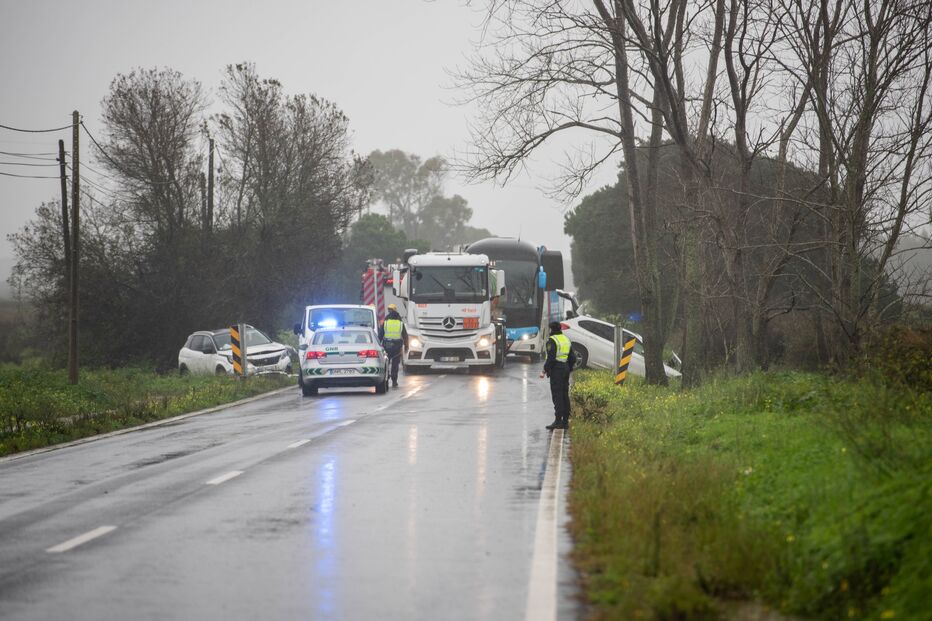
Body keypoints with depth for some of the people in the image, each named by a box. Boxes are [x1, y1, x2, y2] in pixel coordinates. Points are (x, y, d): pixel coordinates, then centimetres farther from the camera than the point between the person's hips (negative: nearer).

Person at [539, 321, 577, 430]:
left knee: (557, 396, -9)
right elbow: (573, 358, 16)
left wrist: (544, 370, -11)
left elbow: (551, 358, -19)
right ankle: (565, 421, 12)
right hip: (566, 368, 8)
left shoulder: (552, 340, -10)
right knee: (565, 395, 10)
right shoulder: (567, 340, 15)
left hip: (556, 369, -8)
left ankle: (558, 420, -14)